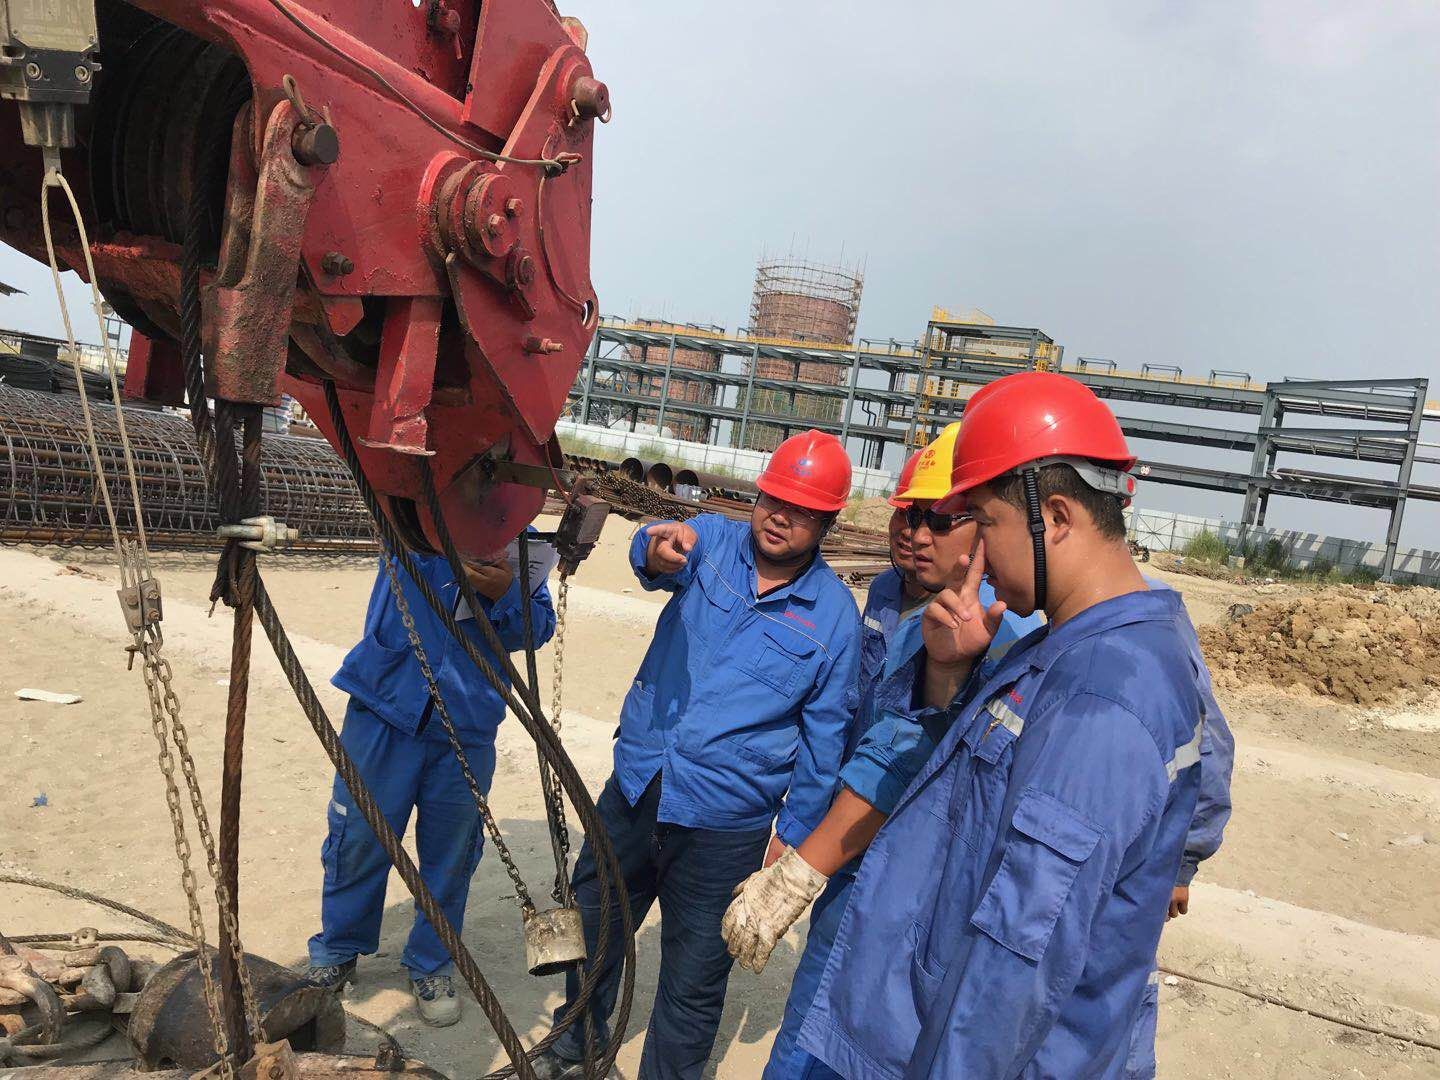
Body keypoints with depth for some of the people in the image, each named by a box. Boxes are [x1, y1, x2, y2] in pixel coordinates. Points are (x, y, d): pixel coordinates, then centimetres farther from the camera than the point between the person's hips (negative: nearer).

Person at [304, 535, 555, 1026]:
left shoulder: (519, 536, 5)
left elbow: (539, 627, 2)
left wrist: (506, 594, -17)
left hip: (468, 727, 2)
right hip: (385, 711, -1)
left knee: (450, 853, 11)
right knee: (359, 838, 10)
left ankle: (431, 967, 35)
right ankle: (336, 952, 36)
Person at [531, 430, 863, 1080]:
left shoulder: (834, 617, -7)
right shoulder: (713, 541, -3)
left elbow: (824, 736, -1)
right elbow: (656, 556, -25)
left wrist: (793, 834, -1)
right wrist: (657, 550, -48)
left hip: (722, 824, -3)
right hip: (635, 783, 3)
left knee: (693, 977, 11)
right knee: (591, 925, 22)